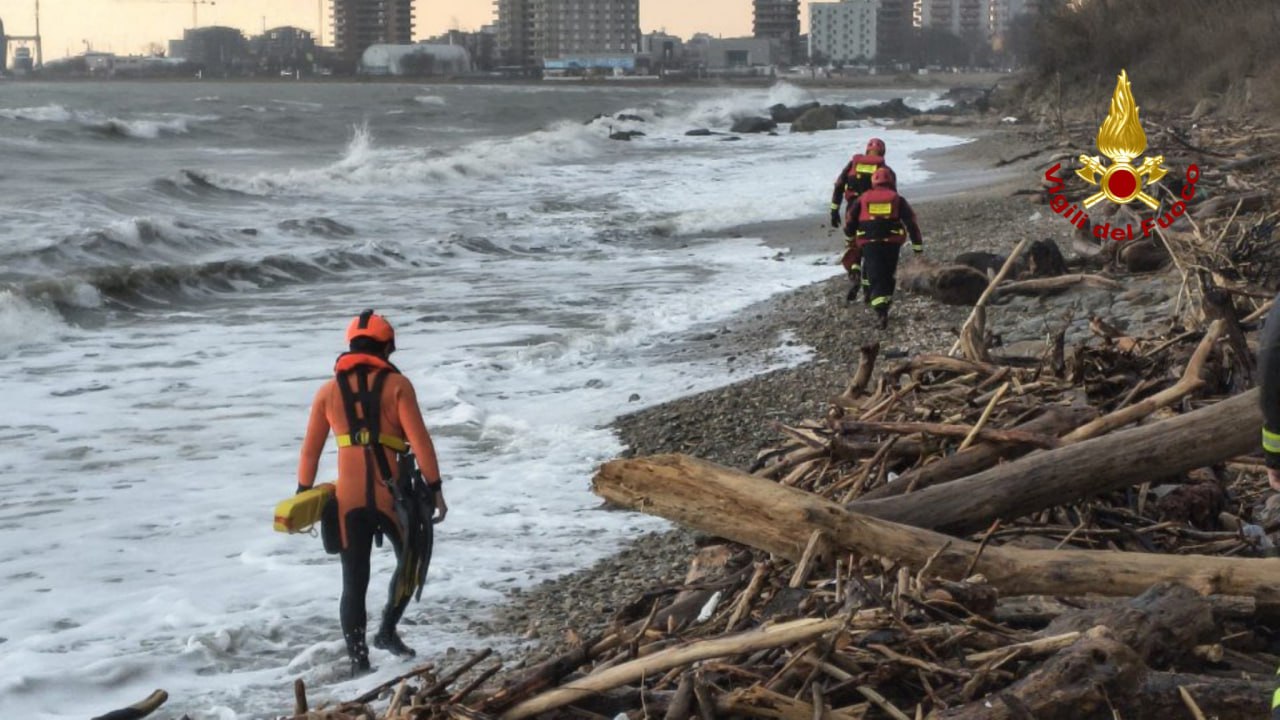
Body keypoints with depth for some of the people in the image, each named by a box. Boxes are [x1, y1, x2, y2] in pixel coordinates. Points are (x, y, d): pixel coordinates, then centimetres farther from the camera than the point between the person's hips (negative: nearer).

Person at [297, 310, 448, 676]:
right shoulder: (396, 385, 0)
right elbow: (419, 440, -7)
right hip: (392, 494, -2)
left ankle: (358, 660, 7)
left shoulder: (329, 391, 10)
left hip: (348, 498, 3)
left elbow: (310, 449, 11)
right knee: (411, 561, 20)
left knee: (354, 580, 8)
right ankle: (387, 629, 10)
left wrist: (303, 494, 20)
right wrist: (435, 488, -4)